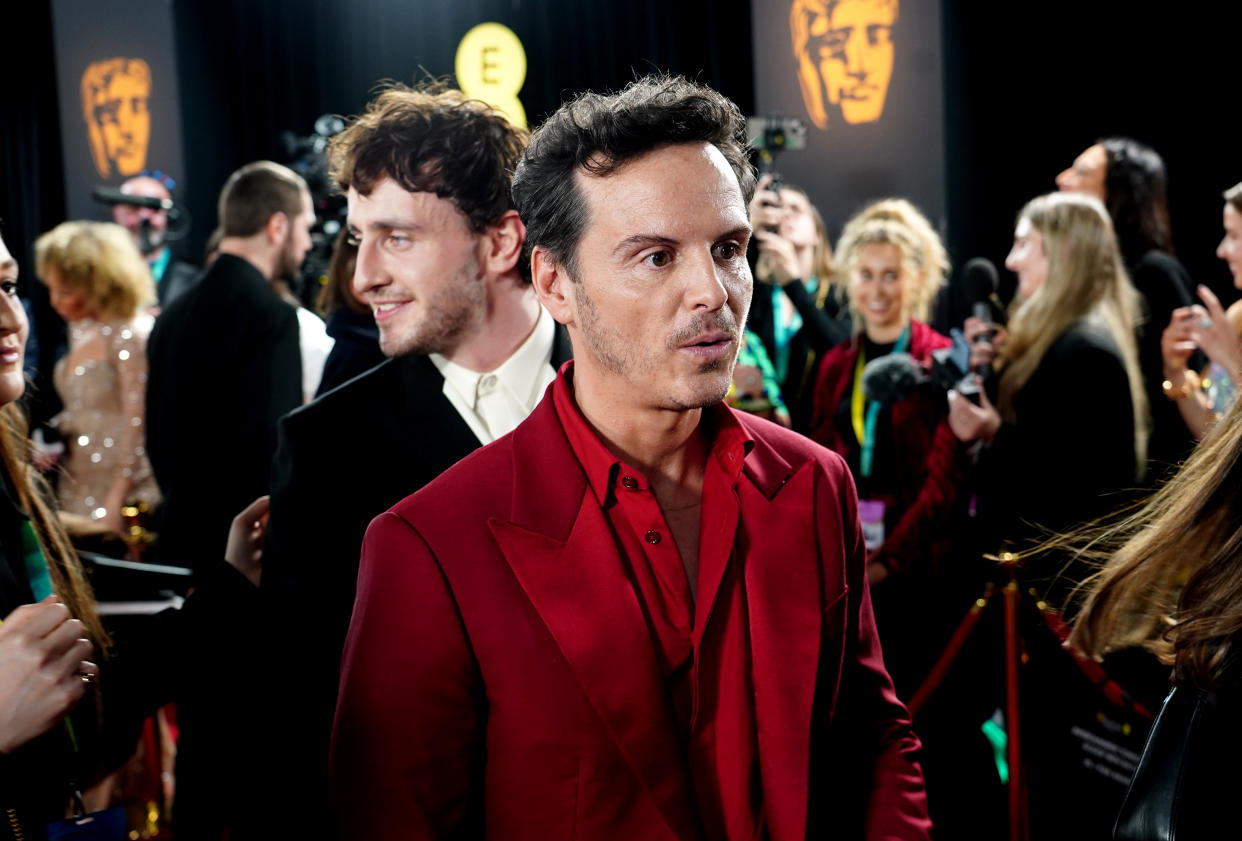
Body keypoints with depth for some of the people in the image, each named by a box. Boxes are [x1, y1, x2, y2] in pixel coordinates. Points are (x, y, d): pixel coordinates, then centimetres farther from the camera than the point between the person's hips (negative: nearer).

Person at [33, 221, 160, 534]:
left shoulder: (132, 335, -13)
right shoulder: (81, 330, 12)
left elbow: (137, 426, -16)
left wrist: (116, 503, -17)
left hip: (122, 492, -8)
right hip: (77, 490, 8)